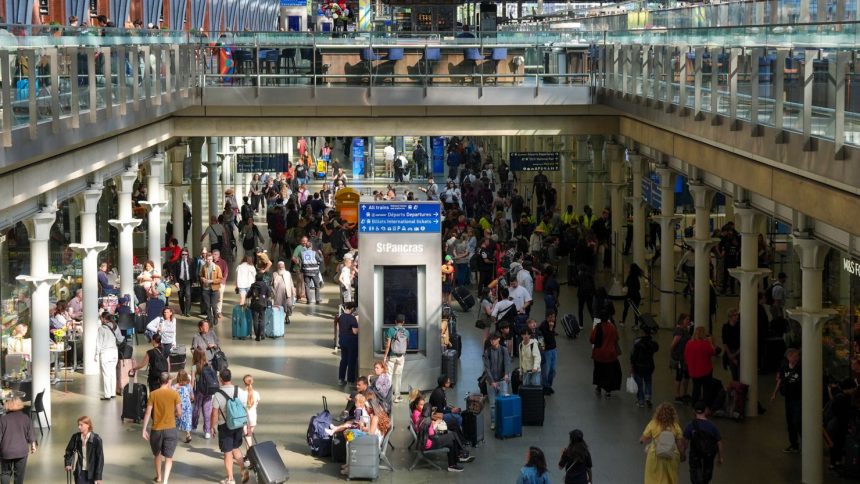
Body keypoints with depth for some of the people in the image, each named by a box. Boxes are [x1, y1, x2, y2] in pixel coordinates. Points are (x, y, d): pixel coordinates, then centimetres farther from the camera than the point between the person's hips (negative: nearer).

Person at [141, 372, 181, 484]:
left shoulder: (153, 394, -3)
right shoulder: (174, 394, -5)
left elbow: (148, 413, -4)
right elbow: (179, 413, -5)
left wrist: (144, 430, 2)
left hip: (156, 429, 1)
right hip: (170, 429, -1)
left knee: (157, 454, 23)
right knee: (168, 458, 4)